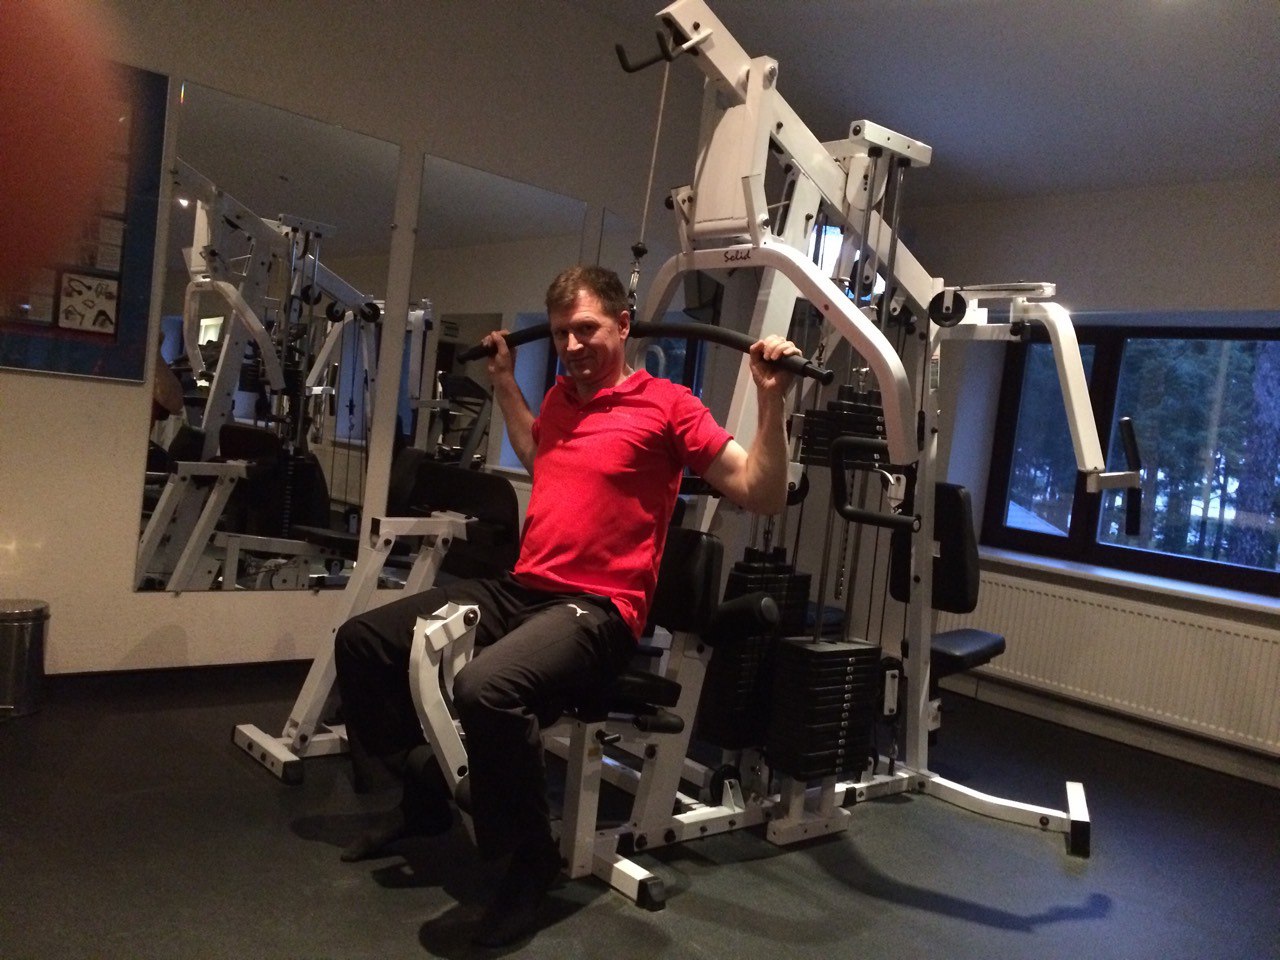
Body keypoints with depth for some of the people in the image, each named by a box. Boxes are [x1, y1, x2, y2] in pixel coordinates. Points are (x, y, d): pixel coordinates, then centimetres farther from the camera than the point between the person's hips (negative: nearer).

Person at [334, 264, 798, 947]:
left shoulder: (667, 404, -7)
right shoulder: (561, 397, 16)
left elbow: (762, 496, -10)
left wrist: (771, 400, -20)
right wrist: (504, 380, 38)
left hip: (597, 609, -8)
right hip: (518, 588, 8)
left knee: (484, 689, -37)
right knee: (362, 641, 6)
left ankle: (531, 859, -10)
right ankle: (426, 798, 22)